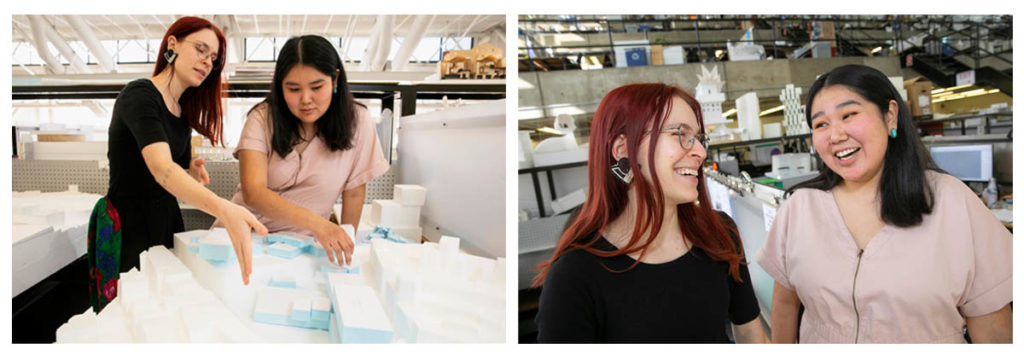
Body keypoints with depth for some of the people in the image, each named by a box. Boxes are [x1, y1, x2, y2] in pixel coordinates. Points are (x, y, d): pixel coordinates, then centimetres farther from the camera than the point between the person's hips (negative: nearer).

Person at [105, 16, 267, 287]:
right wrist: (224, 209, -51)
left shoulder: (183, 111, 9)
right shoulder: (139, 95, -17)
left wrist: (192, 173, -8)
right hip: (131, 224, -7)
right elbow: (160, 167, -34)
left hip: (168, 220, 8)